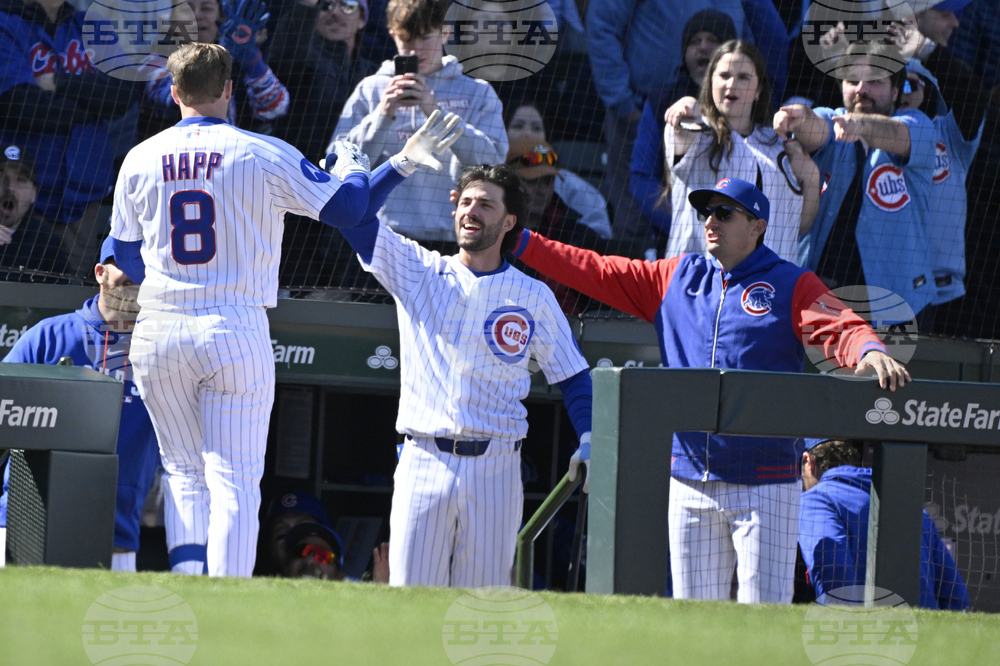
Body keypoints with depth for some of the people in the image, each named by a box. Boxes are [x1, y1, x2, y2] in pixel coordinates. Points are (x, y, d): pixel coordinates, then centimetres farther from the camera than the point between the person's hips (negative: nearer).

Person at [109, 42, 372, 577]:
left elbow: (127, 260, 14)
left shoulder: (141, 159, 6)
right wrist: (352, 167, 24)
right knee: (234, 478, -2)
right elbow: (347, 208, 1)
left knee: (184, 473, 15)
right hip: (234, 329, -3)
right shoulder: (264, 156, -3)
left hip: (158, 331, 3)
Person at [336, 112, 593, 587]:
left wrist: (589, 442, -5)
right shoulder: (417, 272, 9)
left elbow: (573, 378, 10)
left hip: (494, 468, 0)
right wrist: (405, 162, -8)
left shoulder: (534, 297, 8)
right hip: (423, 460, 0)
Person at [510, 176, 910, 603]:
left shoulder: (792, 285, 1)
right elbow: (595, 272, 15)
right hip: (689, 483, 5)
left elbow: (842, 330, -13)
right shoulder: (678, 277, 14)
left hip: (764, 485, -5)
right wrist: (518, 242, 9)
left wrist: (871, 352, -36)